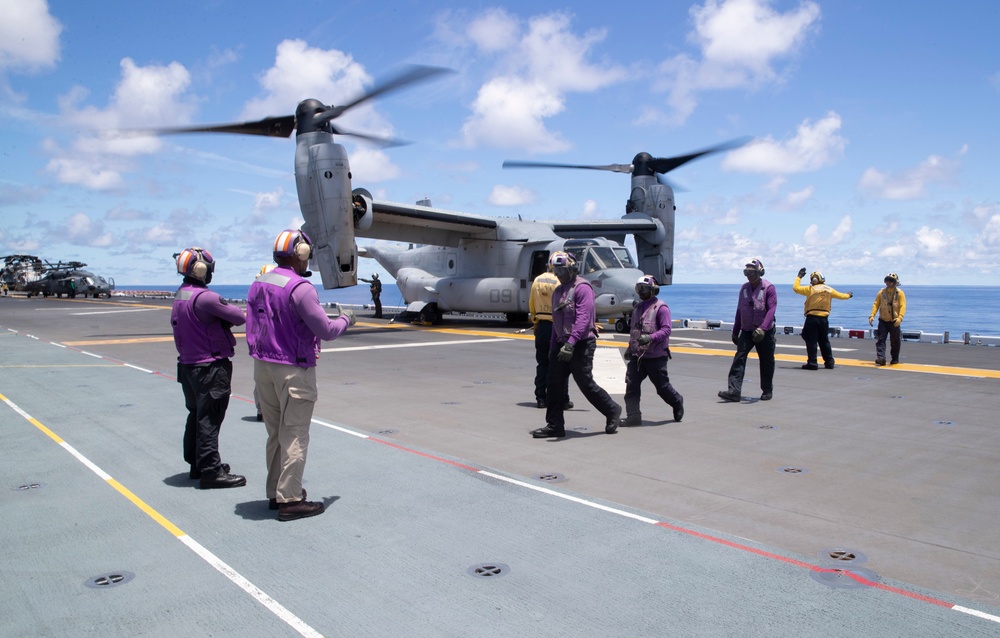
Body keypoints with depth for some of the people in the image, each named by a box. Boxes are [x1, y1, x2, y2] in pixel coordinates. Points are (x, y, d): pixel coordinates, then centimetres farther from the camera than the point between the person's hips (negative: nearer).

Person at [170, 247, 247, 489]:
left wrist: (220, 320, 3)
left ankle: (196, 464, 30)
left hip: (187, 365, 9)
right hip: (210, 367, -9)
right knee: (209, 419, -4)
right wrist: (228, 313, 4)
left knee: (196, 415, 19)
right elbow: (239, 318, -18)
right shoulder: (204, 297, -21)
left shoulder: (179, 297, 10)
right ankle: (211, 471, 1)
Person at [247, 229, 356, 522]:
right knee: (294, 436, 1)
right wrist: (345, 319, 1)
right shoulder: (300, 288, -18)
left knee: (275, 434, 17)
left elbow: (252, 330, 14)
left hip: (263, 367, 8)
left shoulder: (258, 284, 7)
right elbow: (326, 331, -16)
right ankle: (290, 500, 6)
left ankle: (275, 492, 27)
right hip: (294, 370, -8)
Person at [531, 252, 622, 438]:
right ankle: (555, 425, 9)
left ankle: (612, 411, 19)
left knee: (585, 383, -2)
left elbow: (583, 318, -21)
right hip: (562, 345, 8)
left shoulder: (582, 287, -10)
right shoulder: (558, 291, 17)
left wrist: (571, 343, -29)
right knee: (555, 384, 3)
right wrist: (553, 347, 18)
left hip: (581, 344, -8)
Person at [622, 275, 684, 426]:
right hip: (637, 356, 7)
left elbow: (666, 330, -18)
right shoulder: (638, 307, 16)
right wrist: (630, 347, 22)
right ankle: (633, 416, -4)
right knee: (631, 384, -6)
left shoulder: (661, 308, -9)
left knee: (662, 386, 7)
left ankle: (677, 403, 35)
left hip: (656, 356, -7)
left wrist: (650, 338, -31)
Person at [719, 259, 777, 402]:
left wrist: (762, 328, -30)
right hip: (746, 331, 4)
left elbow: (771, 309, -17)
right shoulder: (744, 288, 9)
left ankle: (767, 391, 24)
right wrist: (735, 331, 14)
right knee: (739, 358, -10)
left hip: (765, 332, -4)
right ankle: (734, 391, -15)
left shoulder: (769, 288, -8)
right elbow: (739, 310, 14)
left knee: (766, 362, 8)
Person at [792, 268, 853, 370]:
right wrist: (848, 295, 46)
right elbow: (840, 295, 24)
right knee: (824, 341, 16)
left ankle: (812, 363, -5)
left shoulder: (810, 289, -6)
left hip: (812, 318, -5)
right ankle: (829, 362, 21)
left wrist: (799, 277, 9)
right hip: (824, 319, 5)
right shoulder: (829, 290, 9)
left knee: (811, 341, -2)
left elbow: (796, 288, -4)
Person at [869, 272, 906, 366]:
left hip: (894, 322, -2)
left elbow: (903, 306, -10)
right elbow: (876, 304, 5)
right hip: (883, 321, 2)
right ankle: (881, 358, -15)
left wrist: (900, 317, -24)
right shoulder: (881, 292, 6)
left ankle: (895, 359, 23)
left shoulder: (899, 293, -3)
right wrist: (872, 315, -9)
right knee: (880, 340, -9)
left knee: (895, 342, 9)